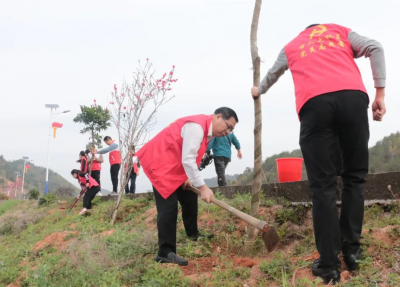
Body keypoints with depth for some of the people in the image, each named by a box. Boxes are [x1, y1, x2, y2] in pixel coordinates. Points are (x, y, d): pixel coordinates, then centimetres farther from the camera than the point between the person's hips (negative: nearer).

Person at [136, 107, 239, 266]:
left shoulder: (208, 130, 7)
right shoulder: (196, 126, -25)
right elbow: (188, 160, -30)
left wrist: (189, 178, 3)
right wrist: (203, 187, -28)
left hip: (176, 165, 10)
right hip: (159, 162, -10)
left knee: (189, 197, 17)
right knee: (168, 206, -15)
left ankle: (193, 234, 37)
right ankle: (165, 252, -11)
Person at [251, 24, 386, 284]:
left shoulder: (291, 46, 33)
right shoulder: (340, 31, 31)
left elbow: (272, 75, 51)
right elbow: (375, 48, 12)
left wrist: (259, 91, 72)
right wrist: (380, 93, 9)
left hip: (314, 103, 0)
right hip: (353, 96, 1)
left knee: (323, 185, 0)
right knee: (355, 176, 12)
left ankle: (329, 265, 0)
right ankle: (352, 250, 11)